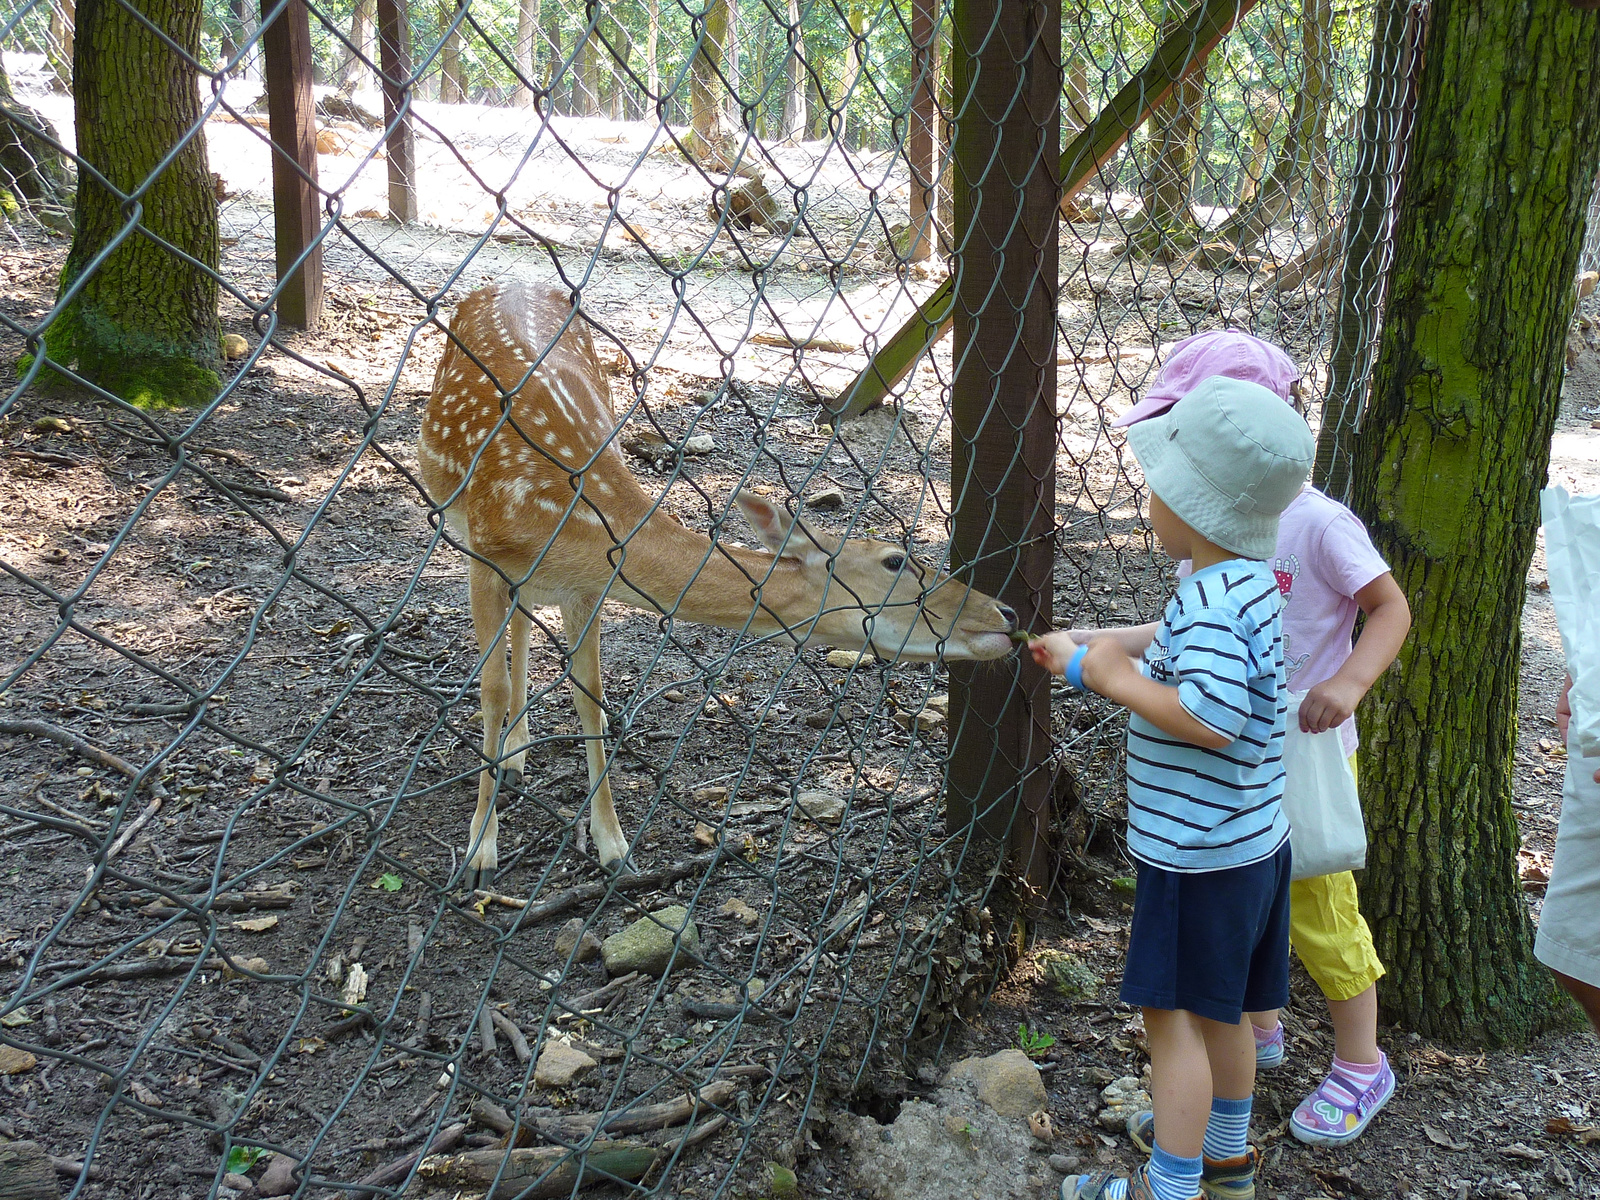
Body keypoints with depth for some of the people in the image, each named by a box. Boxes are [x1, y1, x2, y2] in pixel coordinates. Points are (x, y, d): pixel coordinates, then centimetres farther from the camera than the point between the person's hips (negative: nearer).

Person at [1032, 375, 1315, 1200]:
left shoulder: (1209, 599, -25)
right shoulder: (1254, 580, 6)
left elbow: (1210, 719, -34)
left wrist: (1121, 681, -21)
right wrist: (1089, 659, 18)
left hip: (1196, 853, -10)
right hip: (1249, 839, 10)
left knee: (1173, 1014, 2)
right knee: (1219, 1009, 23)